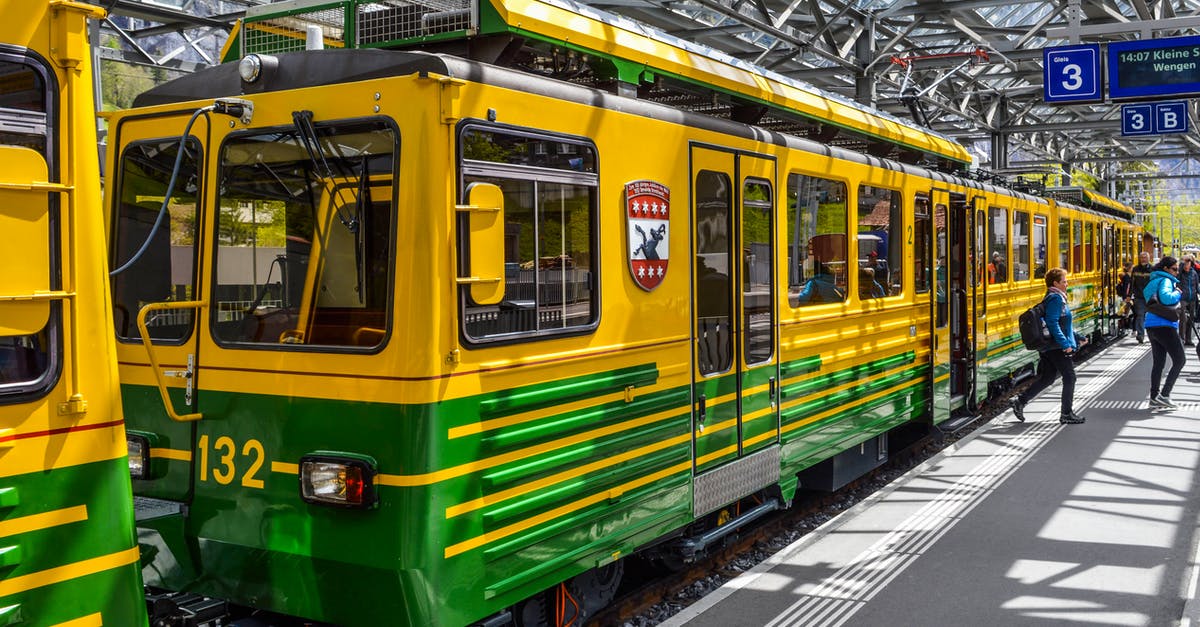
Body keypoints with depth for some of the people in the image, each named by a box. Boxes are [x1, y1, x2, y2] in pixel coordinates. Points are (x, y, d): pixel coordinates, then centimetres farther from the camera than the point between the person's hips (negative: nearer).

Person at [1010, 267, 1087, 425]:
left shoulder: (1056, 298, 18)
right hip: (1056, 347, -10)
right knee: (1069, 377, -1)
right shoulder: (1055, 299, -14)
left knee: (1047, 378, 13)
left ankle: (1020, 401, 12)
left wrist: (1077, 338, 24)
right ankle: (1067, 414, 7)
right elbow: (1052, 323, -23)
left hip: (1050, 347, 10)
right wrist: (1065, 344, -25)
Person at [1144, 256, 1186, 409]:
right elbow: (1166, 297, -28)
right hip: (1164, 326, -9)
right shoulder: (1166, 281, -9)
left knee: (1158, 362, 10)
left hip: (1152, 326, 9)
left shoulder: (1155, 280, 19)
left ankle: (1154, 398, 10)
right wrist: (1178, 293, -9)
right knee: (1180, 360, -2)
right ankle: (1164, 395, -6)